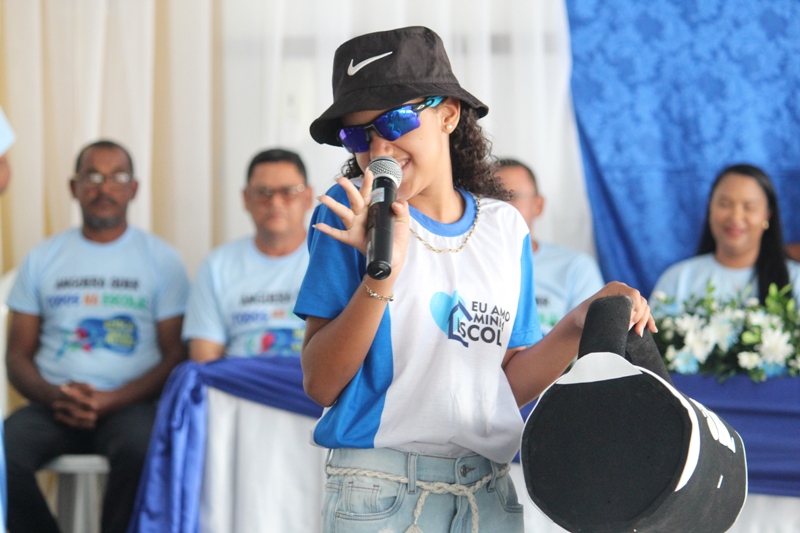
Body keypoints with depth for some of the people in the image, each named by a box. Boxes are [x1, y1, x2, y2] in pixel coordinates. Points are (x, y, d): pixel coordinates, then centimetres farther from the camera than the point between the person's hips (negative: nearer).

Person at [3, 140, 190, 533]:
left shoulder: (161, 259, 9)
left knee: (140, 450, -37)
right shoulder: (43, 259, 16)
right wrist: (54, 396, -9)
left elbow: (176, 354, 3)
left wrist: (110, 401, -12)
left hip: (128, 404, -2)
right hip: (52, 406, 2)